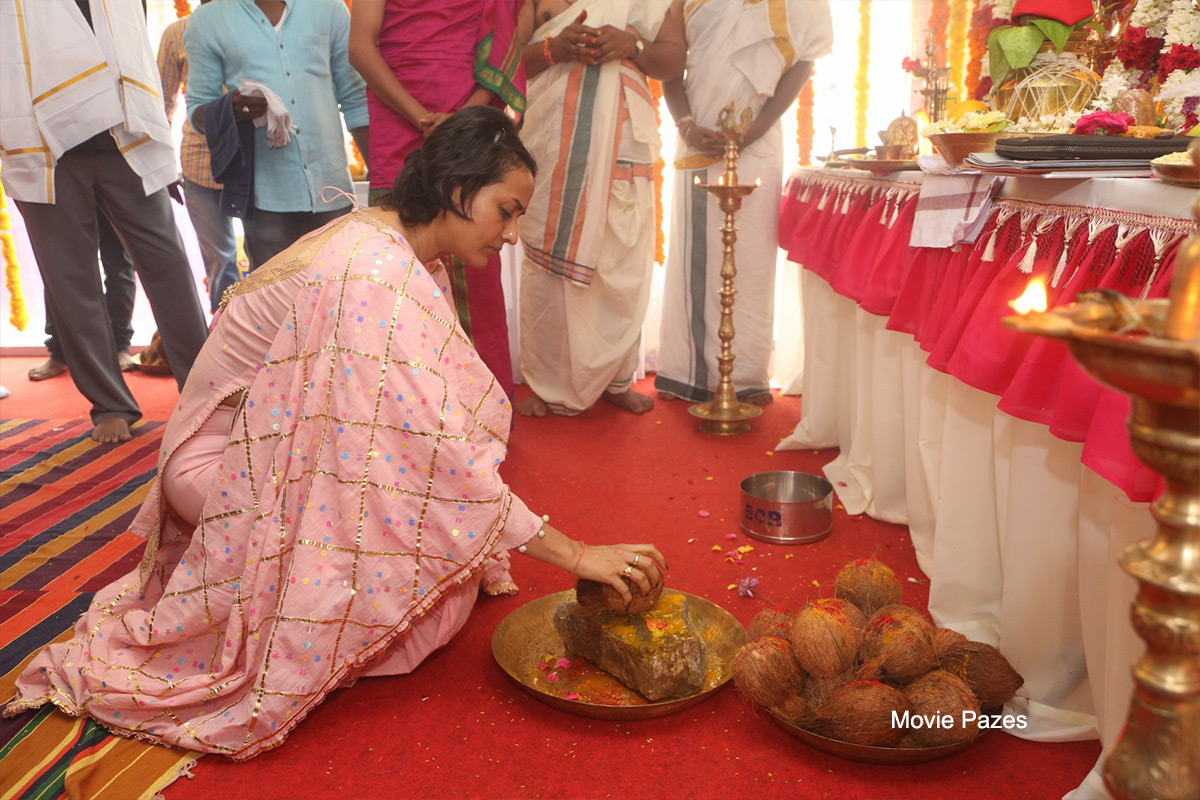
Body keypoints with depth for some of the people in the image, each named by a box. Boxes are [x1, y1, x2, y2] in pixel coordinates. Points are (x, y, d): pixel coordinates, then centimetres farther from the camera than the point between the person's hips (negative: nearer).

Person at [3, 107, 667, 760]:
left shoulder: (406, 250, 0)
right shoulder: (375, 275, -30)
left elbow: (425, 423, 1)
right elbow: (437, 461, -34)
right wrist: (574, 554, -29)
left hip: (275, 445, 8)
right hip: (221, 462, -8)